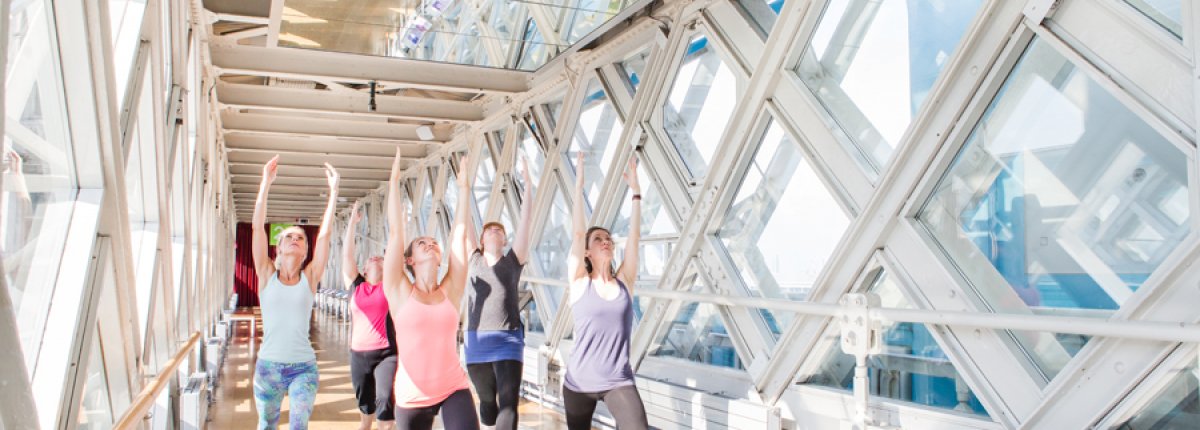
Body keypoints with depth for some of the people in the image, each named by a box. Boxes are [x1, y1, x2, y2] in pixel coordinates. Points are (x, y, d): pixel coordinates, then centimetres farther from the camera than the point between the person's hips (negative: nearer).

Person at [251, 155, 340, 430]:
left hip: (303, 367, -1)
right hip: (268, 366, 1)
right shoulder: (267, 275, 1)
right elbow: (258, 227, -7)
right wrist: (266, 183, -14)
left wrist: (333, 191, -10)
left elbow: (324, 233, -6)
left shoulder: (310, 277, 1)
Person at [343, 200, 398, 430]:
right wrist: (353, 222, -2)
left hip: (387, 353, -3)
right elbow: (347, 254, 0)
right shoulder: (355, 285, 7)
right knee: (365, 408, 18)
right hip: (359, 355, 3)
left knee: (385, 404, -18)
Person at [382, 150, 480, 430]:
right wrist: (394, 181, -2)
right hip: (412, 397, 0)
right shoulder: (400, 292, -1)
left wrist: (463, 189, 7)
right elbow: (396, 232, -4)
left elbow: (459, 235, 4)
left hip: (454, 391, 1)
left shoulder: (450, 291, 3)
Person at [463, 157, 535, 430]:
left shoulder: (513, 261, 6)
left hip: (508, 342, -2)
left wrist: (528, 184, -4)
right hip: (476, 342, 2)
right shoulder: (474, 260, 11)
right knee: (487, 400, 13)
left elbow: (525, 222, 0)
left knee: (508, 404, -13)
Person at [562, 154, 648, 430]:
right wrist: (579, 185, -12)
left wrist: (635, 191, -3)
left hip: (619, 383, 1)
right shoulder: (580, 282, -2)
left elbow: (634, 236, -2)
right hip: (579, 383, 0)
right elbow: (577, 233, -10)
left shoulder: (624, 282, 3)